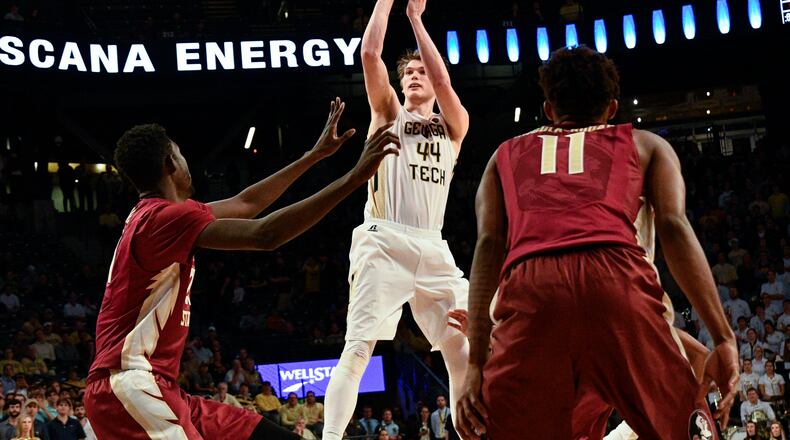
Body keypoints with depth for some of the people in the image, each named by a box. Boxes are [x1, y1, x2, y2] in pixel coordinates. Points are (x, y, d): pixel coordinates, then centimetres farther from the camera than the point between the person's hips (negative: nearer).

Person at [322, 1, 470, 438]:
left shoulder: (453, 124, 18)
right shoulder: (389, 113, 15)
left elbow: (443, 80, -1)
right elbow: (370, 54, 2)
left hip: (433, 249, 3)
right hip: (384, 242, -3)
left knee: (464, 351, -2)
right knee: (359, 346, -15)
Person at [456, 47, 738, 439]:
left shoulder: (506, 156, 33)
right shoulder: (645, 145, 31)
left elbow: (488, 245, 18)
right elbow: (673, 227, 14)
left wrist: (476, 363, 10)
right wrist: (723, 338, 8)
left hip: (529, 288, 1)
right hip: (617, 278, -1)